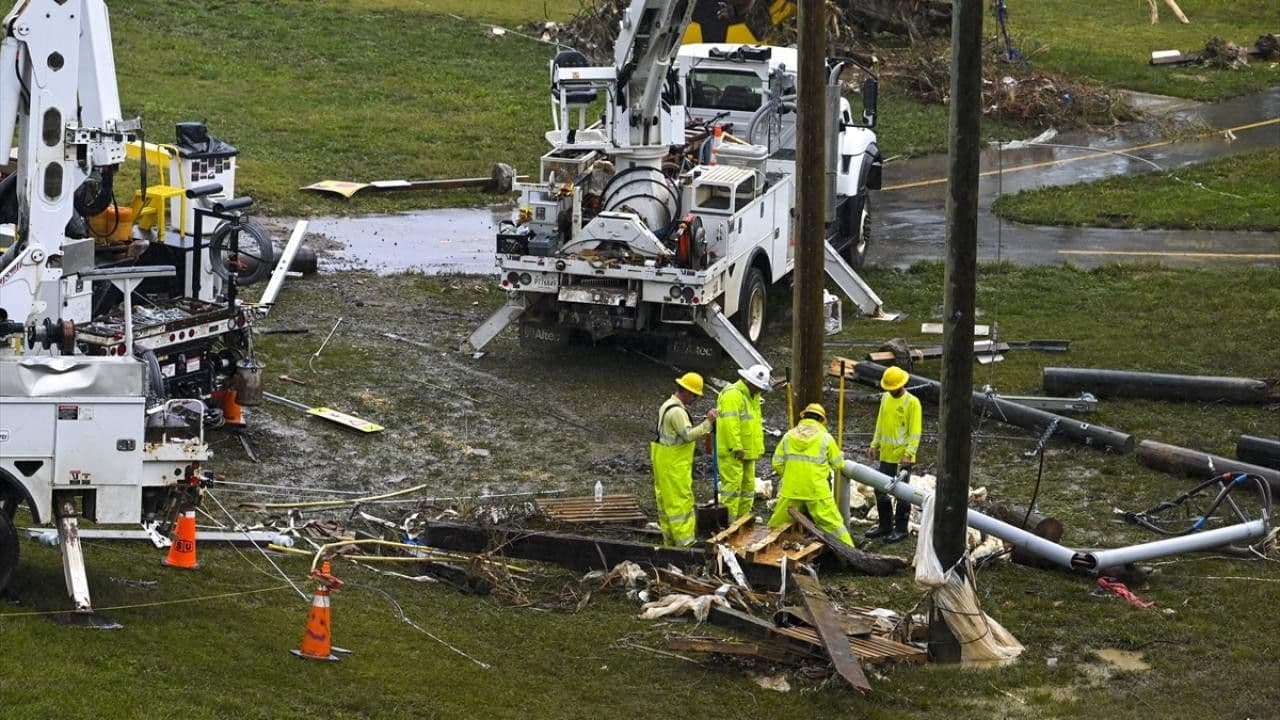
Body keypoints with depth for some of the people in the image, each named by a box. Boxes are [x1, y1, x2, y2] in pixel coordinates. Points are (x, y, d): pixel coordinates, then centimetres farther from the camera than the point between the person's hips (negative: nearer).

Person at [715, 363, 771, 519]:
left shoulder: (753, 396, 18)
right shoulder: (732, 395, -15)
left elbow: (756, 422, 24)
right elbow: (730, 423, -23)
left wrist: (758, 447, 18)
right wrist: (736, 447, -25)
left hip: (748, 451, 10)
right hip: (732, 452, -10)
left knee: (748, 485, 14)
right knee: (732, 485, -11)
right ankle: (728, 521, -10)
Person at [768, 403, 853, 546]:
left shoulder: (789, 435, 6)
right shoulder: (825, 437, -2)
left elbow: (777, 463, 5)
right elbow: (838, 464, 5)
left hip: (791, 489, 2)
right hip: (816, 490, -2)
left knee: (778, 524, 17)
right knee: (833, 523, 2)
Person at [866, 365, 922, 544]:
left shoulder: (912, 402, -13)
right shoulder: (885, 398, 8)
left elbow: (915, 432, -15)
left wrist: (908, 454, -21)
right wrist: (874, 445, 9)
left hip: (903, 457, -7)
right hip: (886, 455, 7)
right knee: (880, 491, 12)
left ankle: (901, 529, 12)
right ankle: (885, 526, 25)